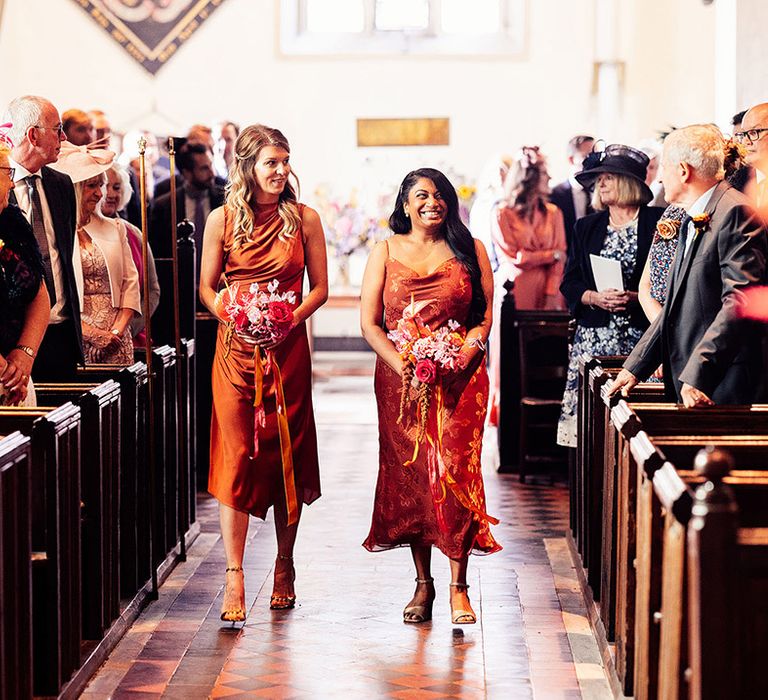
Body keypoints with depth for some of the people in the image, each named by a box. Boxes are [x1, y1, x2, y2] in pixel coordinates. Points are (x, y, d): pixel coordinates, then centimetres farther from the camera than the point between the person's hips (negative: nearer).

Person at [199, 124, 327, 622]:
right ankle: (235, 576, -6)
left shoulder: (304, 219, 3)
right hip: (236, 349, -1)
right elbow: (207, 288, 6)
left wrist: (291, 318, -11)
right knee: (237, 457, -6)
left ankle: (285, 568, 20)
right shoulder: (222, 220, 2)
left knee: (287, 456, 6)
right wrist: (234, 318, -11)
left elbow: (319, 288, 5)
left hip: (288, 350, 1)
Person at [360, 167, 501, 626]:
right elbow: (369, 322, 3)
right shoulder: (386, 252, 8)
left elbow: (486, 314, 4)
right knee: (408, 475, 3)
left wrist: (463, 356, -13)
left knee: (454, 472, -10)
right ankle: (423, 583, 14)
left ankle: (459, 587, -6)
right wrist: (401, 364, -11)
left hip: (459, 377, -1)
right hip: (400, 379, 1)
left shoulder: (470, 251, 7)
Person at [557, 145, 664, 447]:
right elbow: (569, 283, 12)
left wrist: (639, 297, -14)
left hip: (641, 337, -3)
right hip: (593, 339, 3)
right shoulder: (587, 227, 16)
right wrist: (596, 298, -6)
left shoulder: (658, 222, 3)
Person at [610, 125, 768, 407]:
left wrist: (696, 376, -24)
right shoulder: (693, 221, 21)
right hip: (688, 386, 9)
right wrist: (635, 367, 15)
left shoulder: (735, 212, -11)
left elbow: (740, 302, -20)